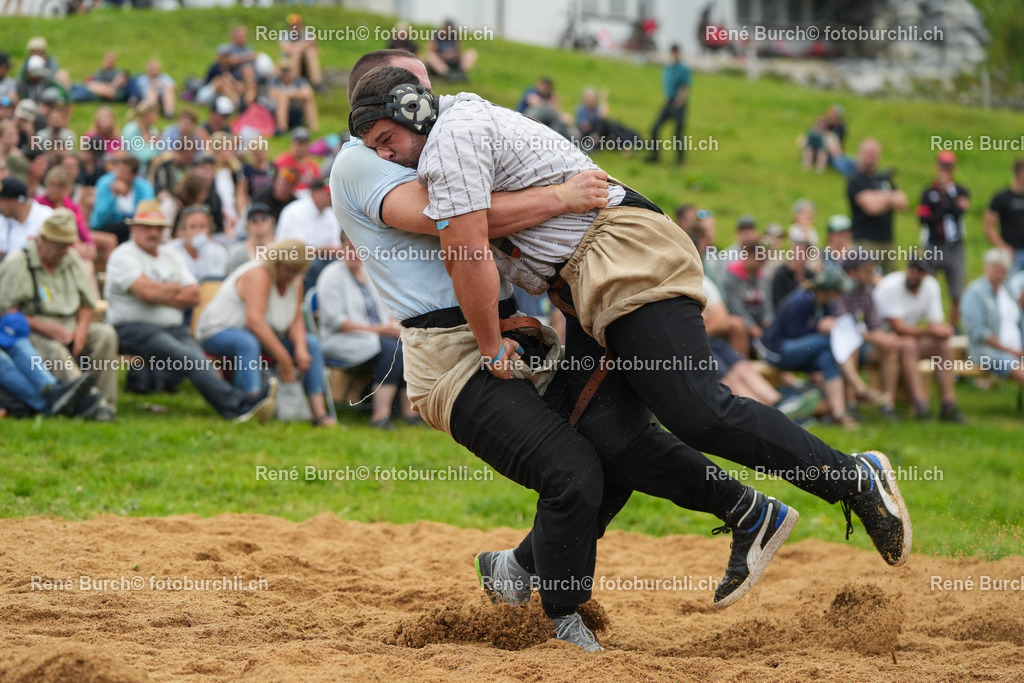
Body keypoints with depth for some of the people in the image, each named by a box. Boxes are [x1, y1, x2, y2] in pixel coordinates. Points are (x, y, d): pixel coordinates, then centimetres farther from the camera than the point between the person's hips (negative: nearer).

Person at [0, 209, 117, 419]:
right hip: (33, 331, -6)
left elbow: (86, 304, 17)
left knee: (106, 334, -21)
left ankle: (106, 401, -23)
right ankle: (91, 402, -49)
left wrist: (82, 327, -6)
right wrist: (44, 327, -22)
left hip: (69, 328, 6)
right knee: (55, 350, -37)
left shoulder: (71, 259, 15)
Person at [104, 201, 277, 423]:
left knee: (200, 360, -26)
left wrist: (161, 293, -3)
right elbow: (146, 291, -14)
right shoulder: (123, 256, 2)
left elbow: (193, 296, 13)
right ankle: (237, 403, -49)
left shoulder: (169, 254, 23)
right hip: (135, 329, -6)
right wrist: (177, 289, 4)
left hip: (174, 328, 6)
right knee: (188, 357, -32)